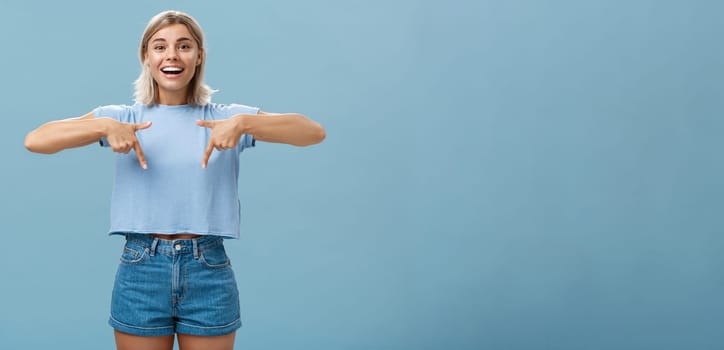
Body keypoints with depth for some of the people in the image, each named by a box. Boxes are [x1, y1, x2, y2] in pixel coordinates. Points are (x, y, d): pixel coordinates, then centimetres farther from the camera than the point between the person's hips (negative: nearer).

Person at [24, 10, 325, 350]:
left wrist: (244, 123, -21)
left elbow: (315, 132, -7)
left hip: (209, 271, 0)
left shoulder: (226, 117, 4)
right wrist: (102, 127, -18)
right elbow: (34, 140, -3)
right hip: (140, 270, 0)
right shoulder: (122, 117, 5)